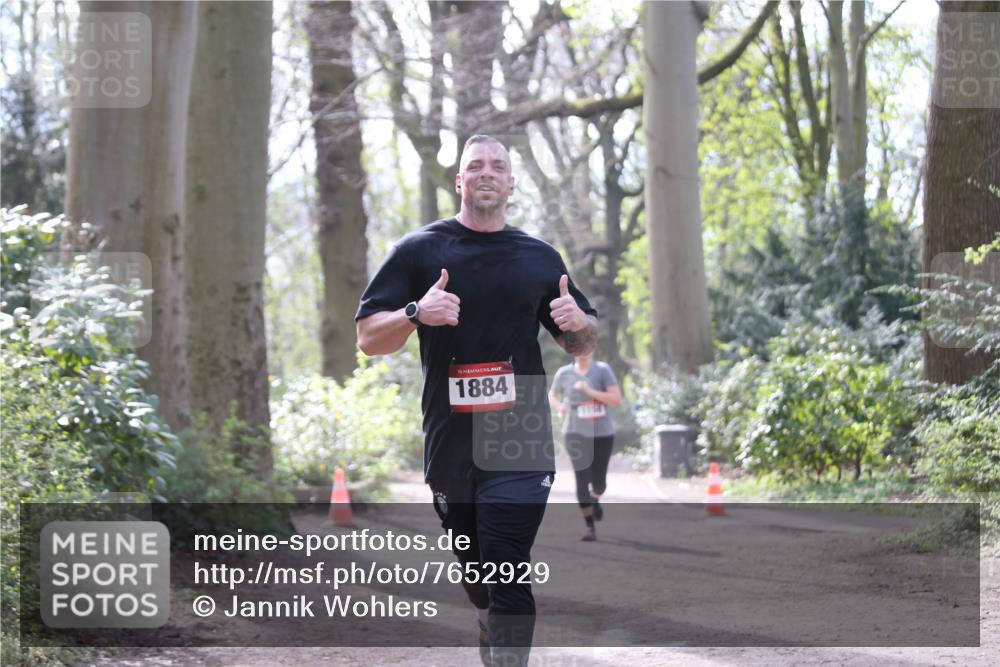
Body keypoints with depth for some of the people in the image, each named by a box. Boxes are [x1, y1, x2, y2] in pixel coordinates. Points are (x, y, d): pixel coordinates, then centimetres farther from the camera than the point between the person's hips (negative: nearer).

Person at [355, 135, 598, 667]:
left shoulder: (539, 258, 9)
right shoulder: (419, 250, 3)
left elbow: (581, 345, 19)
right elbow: (368, 338, -1)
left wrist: (578, 322, -6)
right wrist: (416, 313, -21)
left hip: (521, 444, -1)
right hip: (450, 445, 1)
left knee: (507, 573, -14)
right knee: (477, 579, 14)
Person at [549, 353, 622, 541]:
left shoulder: (602, 370, -4)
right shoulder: (564, 373, 2)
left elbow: (616, 399, -10)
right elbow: (552, 395, 18)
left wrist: (590, 392, -20)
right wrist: (559, 406, -5)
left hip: (602, 433, 0)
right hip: (576, 432, 0)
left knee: (599, 480, 10)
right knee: (582, 479, -11)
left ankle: (595, 499, 46)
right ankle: (589, 526, -6)